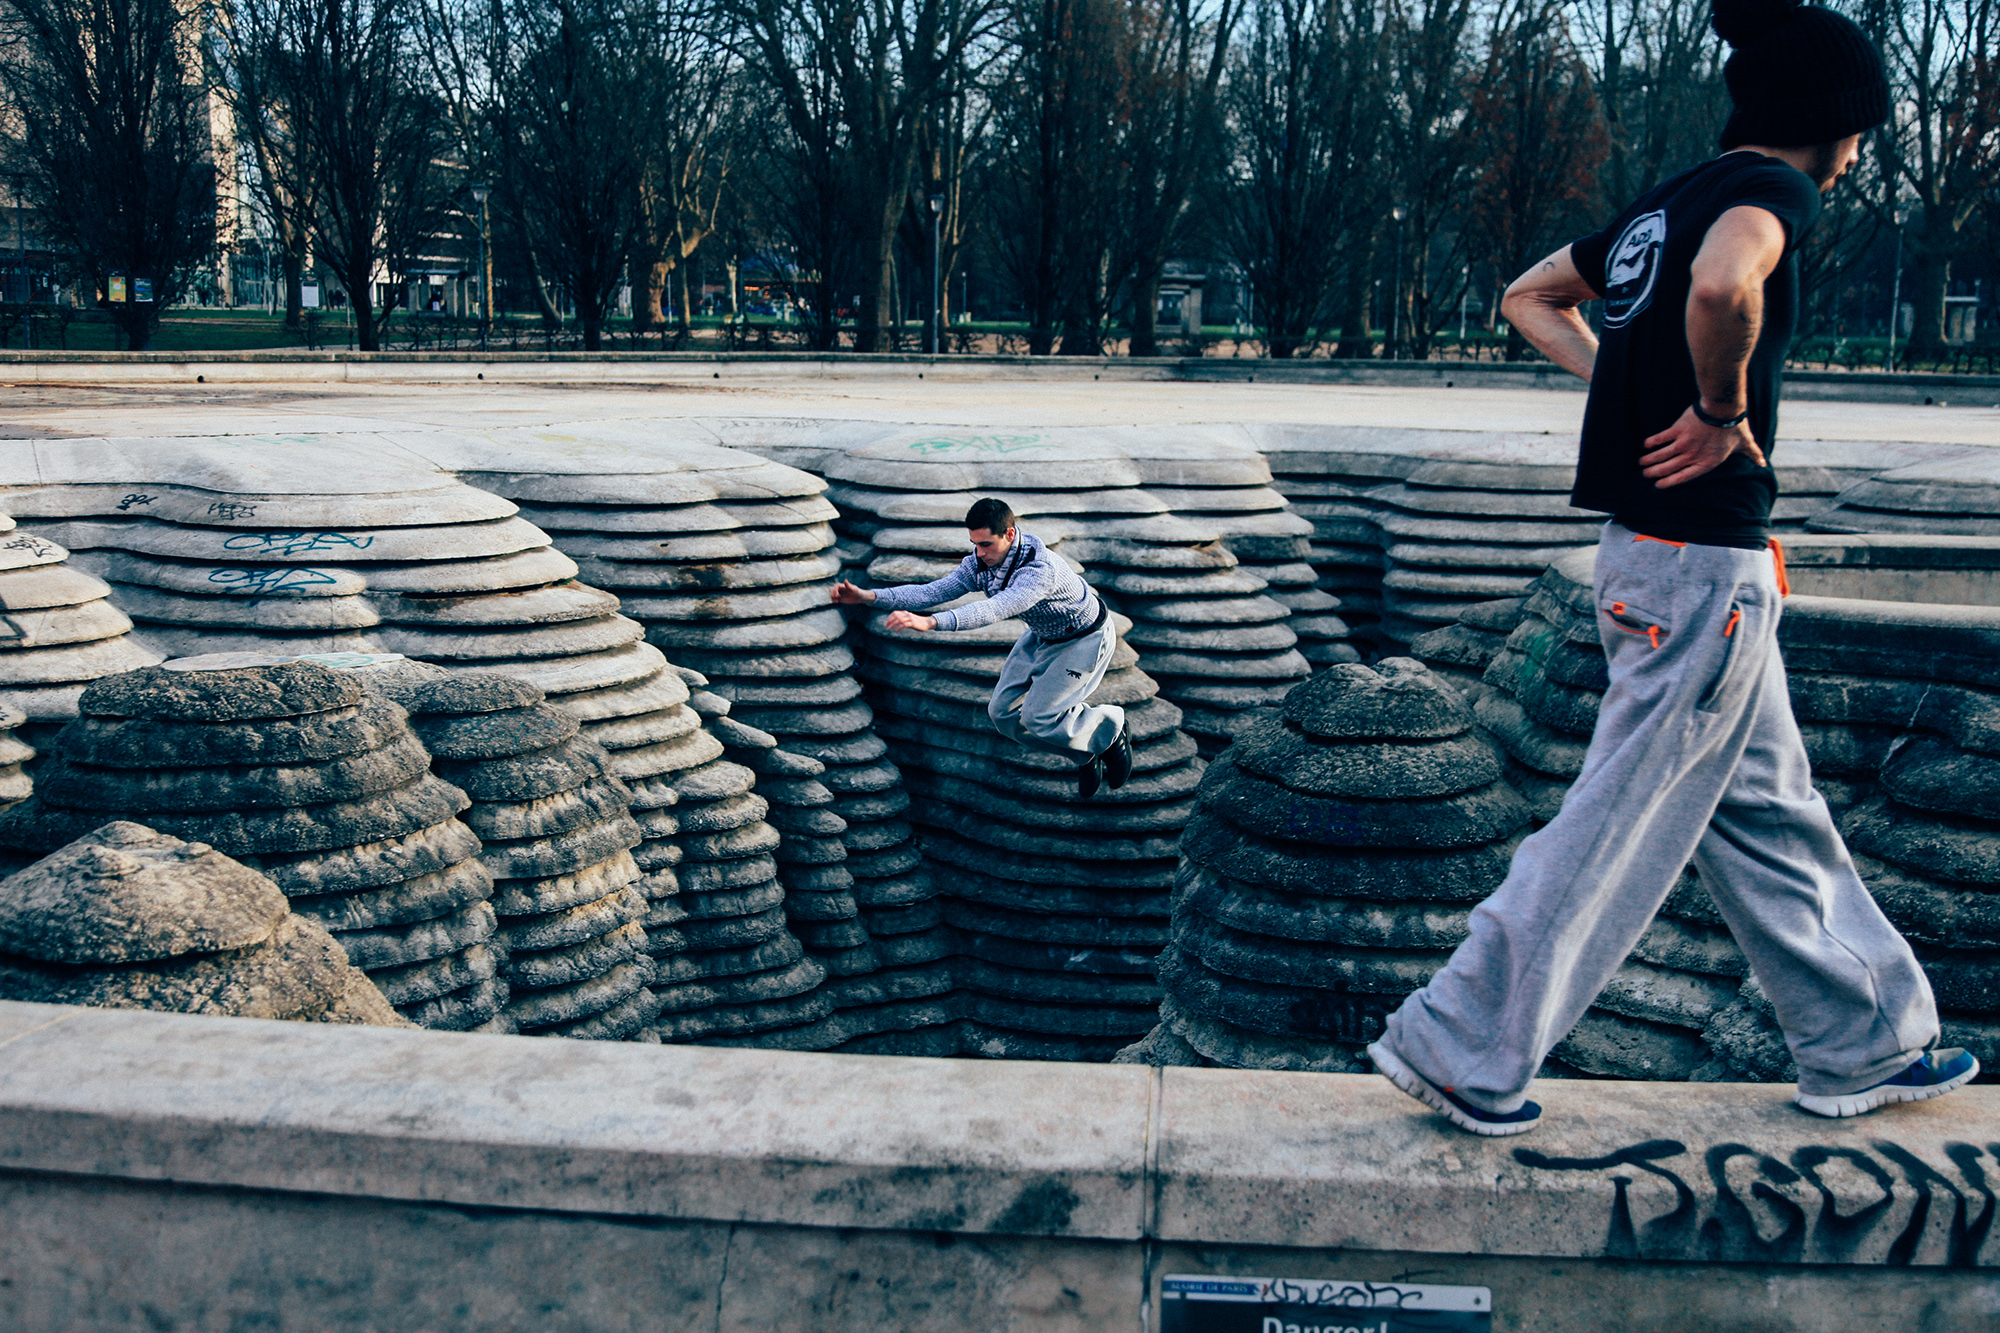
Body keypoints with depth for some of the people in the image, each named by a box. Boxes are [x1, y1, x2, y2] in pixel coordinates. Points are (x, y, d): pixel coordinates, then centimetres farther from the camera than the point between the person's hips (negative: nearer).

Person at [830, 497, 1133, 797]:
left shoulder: (1040, 569, -41)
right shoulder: (981, 562, -17)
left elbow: (993, 610, -55)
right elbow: (934, 592, -21)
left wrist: (929, 622, -68)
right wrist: (869, 596, -33)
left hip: (1085, 640, -8)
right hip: (1042, 635, 8)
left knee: (1037, 717, -16)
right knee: (1003, 712, 2)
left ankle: (1109, 727, 12)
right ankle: (1086, 754, 20)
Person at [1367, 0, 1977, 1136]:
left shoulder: (1665, 203, 15)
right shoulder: (1774, 187, -11)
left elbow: (1530, 297, 25)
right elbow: (1720, 287, -34)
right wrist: (1725, 411, -17)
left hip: (1650, 559, 10)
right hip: (1709, 563, -10)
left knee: (1768, 812, 17)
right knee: (1625, 828, -1)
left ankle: (1862, 1047, 31)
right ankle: (1462, 1048, 7)